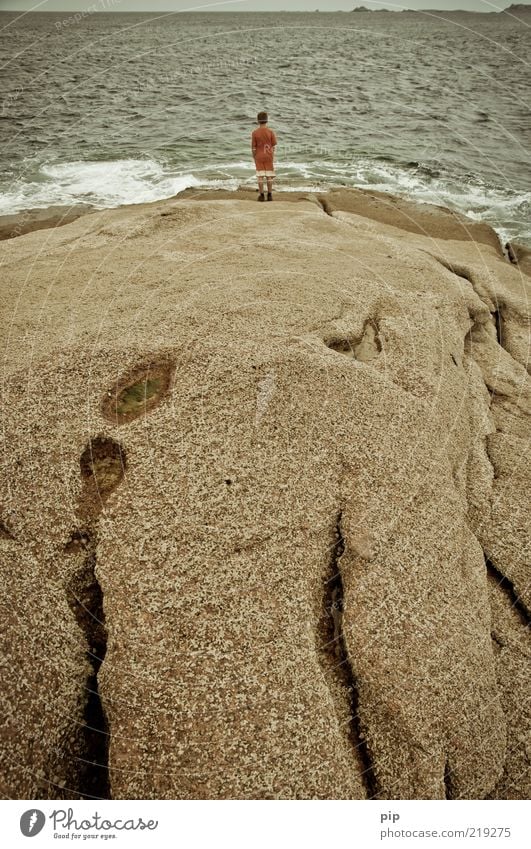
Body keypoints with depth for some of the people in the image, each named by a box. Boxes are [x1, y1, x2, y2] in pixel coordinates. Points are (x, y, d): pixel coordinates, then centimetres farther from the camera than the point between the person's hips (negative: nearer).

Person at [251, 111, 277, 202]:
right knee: (269, 176, 7)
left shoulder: (255, 132, -8)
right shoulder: (271, 131, -7)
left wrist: (254, 158, 6)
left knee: (260, 176, 4)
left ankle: (261, 195, 3)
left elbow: (253, 147, -5)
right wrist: (272, 157, 9)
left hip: (259, 157, 0)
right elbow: (273, 146, -3)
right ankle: (270, 195, 9)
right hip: (269, 156, 0)